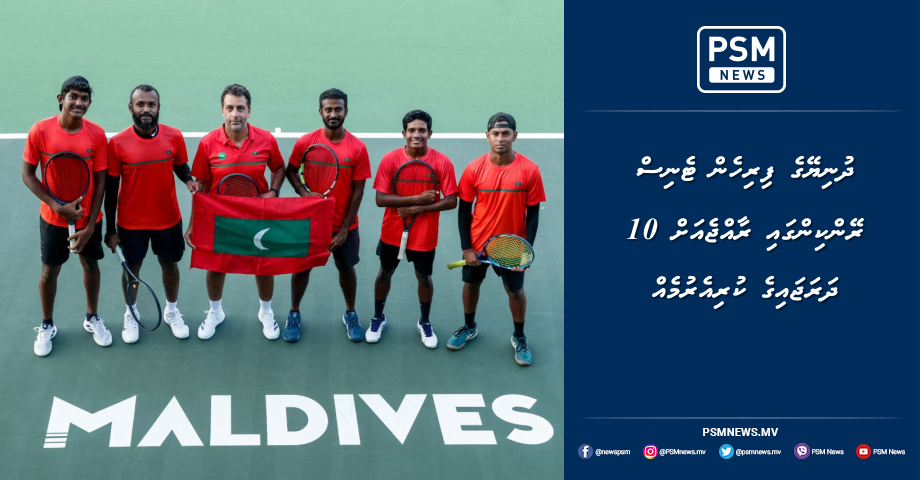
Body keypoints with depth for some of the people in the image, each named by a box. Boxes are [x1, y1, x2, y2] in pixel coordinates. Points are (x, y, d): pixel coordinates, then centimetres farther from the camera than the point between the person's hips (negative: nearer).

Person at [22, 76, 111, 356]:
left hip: (88, 218, 1)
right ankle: (47, 325, 32)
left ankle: (92, 318, 39)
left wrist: (90, 224, -11)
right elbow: (28, 175, -10)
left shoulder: (96, 135, -13)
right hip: (54, 218, -1)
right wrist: (56, 205, -21)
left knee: (91, 265, 17)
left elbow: (100, 181, -7)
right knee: (49, 271, 11)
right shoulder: (40, 131, -17)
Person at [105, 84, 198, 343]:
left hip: (168, 218, 2)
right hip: (131, 222, -2)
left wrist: (189, 181, -18)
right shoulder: (118, 143, -15)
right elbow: (111, 189, -8)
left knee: (169, 264, 18)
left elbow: (181, 166, 7)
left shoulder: (174, 137, -11)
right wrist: (110, 230, -5)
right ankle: (130, 315, 38)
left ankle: (171, 311, 41)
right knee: (132, 267, 15)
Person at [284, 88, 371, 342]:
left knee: (346, 267, 12)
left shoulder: (358, 148, -12)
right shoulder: (305, 142, -10)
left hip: (344, 224, 0)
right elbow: (291, 171, 6)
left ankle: (350, 315, 33)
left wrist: (344, 229, -10)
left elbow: (358, 191, -8)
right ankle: (294, 314, 30)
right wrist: (303, 192, -15)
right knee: (301, 265, 10)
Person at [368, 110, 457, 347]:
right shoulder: (390, 159, -14)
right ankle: (378, 318, 39)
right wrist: (417, 199, -26)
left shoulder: (442, 162, -15)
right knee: (385, 273, 17)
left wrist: (419, 209, -24)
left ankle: (424, 322, 37)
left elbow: (451, 201, -14)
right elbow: (380, 199, -18)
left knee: (424, 277, 14)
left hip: (424, 236, -1)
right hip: (392, 232, 1)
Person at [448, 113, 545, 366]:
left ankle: (519, 338, 35)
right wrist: (466, 247, -7)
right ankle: (469, 327, 45)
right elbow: (464, 210, -4)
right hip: (478, 243, 1)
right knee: (471, 284, 20)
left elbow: (533, 213, -8)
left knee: (515, 290, 13)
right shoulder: (474, 169, -13)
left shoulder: (529, 170, -15)